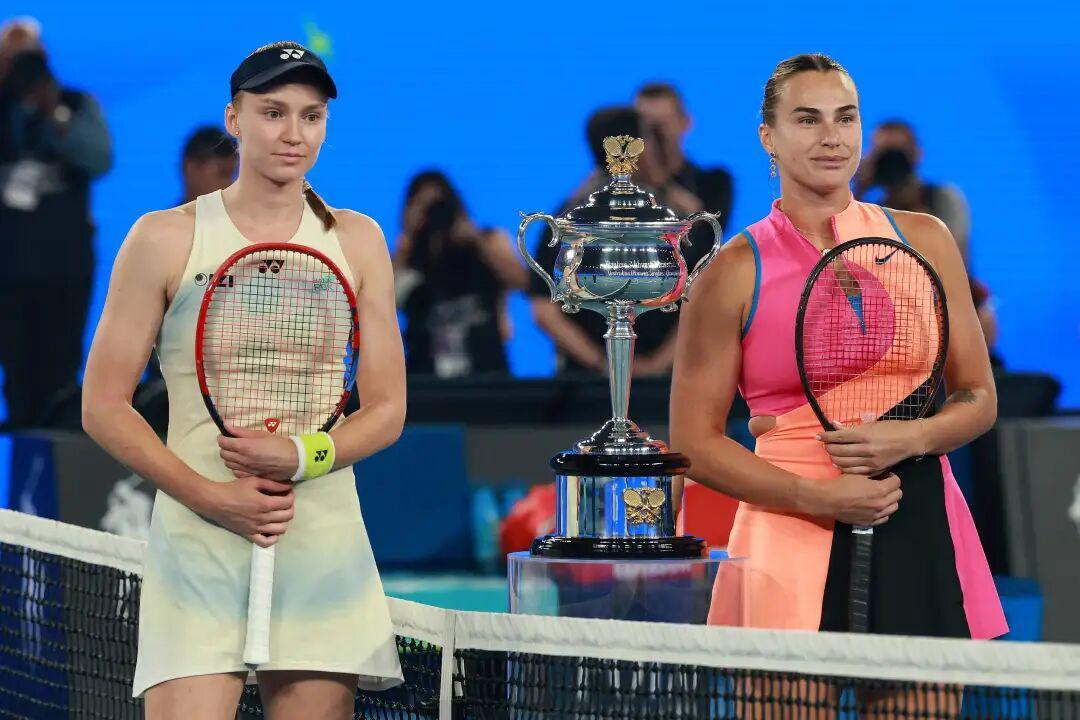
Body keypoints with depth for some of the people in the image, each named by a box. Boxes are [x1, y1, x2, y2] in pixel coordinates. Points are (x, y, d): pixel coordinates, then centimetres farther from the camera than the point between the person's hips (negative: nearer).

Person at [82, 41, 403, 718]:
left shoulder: (357, 240, 11)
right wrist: (212, 498, -12)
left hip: (325, 546, 3)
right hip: (197, 547, -3)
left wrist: (302, 457, -10)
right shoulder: (165, 239, 3)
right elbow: (105, 406, 1)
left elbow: (387, 409, 10)